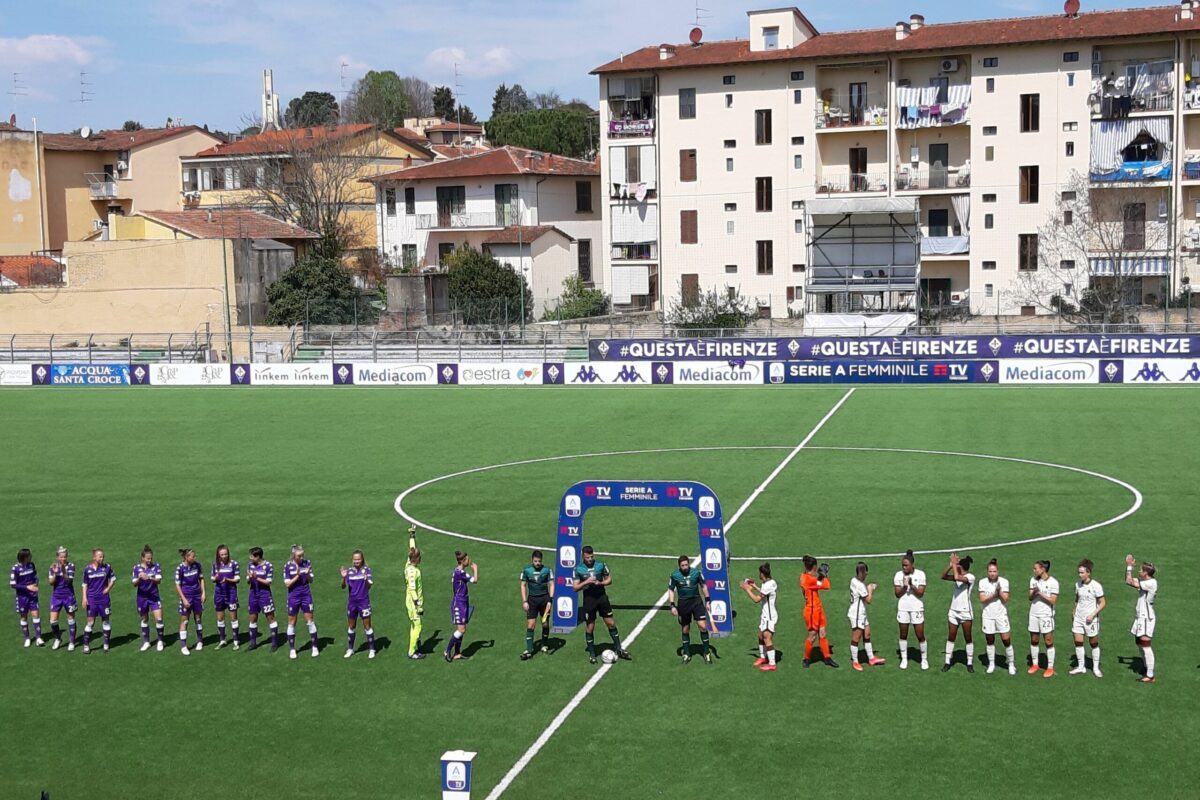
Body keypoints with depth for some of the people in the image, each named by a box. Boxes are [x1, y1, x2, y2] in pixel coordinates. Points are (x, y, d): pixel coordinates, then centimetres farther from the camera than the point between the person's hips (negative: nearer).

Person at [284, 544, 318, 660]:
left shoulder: (307, 563, -3)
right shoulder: (288, 566, -8)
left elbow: (311, 580, 3)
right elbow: (287, 584, -10)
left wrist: (307, 574, -19)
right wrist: (297, 576, -23)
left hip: (306, 596, 1)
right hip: (293, 597, -1)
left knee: (309, 620, 3)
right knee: (291, 623, 5)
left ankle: (314, 647, 12)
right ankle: (292, 649, 15)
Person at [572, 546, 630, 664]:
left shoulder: (601, 564, -2)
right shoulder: (578, 569, -5)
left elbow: (609, 580, 6)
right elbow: (575, 587, -5)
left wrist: (600, 583, -14)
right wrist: (586, 582, -20)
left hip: (602, 597, 2)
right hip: (589, 600, -2)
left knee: (611, 623, 5)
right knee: (590, 627, 4)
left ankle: (619, 650, 16)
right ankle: (591, 654, 17)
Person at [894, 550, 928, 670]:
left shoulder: (920, 574, -7)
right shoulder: (898, 575, -2)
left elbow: (920, 593, -12)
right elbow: (898, 594, -3)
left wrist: (911, 585, -25)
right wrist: (904, 586, -21)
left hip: (917, 608, -2)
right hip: (903, 608, 2)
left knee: (920, 636, 0)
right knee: (903, 635, 9)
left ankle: (924, 659, 15)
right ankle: (904, 659, 20)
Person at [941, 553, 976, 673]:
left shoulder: (970, 577, -13)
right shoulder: (958, 576, 8)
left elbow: (957, 577, -29)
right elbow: (943, 576, 5)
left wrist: (954, 564, -19)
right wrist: (950, 565, -7)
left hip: (965, 612, -6)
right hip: (954, 610, 6)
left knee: (968, 638, 4)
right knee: (951, 637, 7)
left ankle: (970, 663, 13)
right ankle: (947, 661, 11)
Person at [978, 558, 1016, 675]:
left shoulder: (1004, 581, -5)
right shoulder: (983, 582, -4)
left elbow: (1005, 599, -9)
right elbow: (982, 599, -11)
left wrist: (999, 590, -23)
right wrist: (994, 594, -19)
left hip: (1001, 615, -1)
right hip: (988, 616, 1)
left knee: (1007, 641, -2)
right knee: (990, 641, 10)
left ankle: (1011, 664, 11)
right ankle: (991, 664, 22)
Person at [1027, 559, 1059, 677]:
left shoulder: (1053, 582, -11)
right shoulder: (1033, 580, 5)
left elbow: (1053, 601, -13)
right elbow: (1030, 598, 4)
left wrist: (1040, 593, -19)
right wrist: (1033, 592, -17)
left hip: (1046, 615, -5)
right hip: (1034, 614, 5)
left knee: (1049, 642, 0)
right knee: (1033, 641, 11)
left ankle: (1050, 668, 7)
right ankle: (1034, 664, 24)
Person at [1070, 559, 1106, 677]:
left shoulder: (1096, 585, -14)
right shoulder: (1078, 584, 3)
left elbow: (1103, 603, -10)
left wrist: (1093, 615, -16)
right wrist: (1074, 611, 11)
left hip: (1090, 619, -5)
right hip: (1078, 618, 5)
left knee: (1094, 643, 6)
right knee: (1078, 642, 3)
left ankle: (1096, 668, 18)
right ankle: (1081, 667, 13)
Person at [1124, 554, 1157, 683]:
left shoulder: (1151, 583, -18)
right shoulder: (1144, 581, 9)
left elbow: (1130, 582, -23)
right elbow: (1128, 581, 19)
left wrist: (1130, 566, -14)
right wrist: (1128, 566, 9)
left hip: (1146, 618, -10)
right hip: (1140, 617, 10)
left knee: (1146, 647, -7)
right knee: (1141, 645, 14)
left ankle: (1150, 676, -3)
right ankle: (1147, 672, 21)